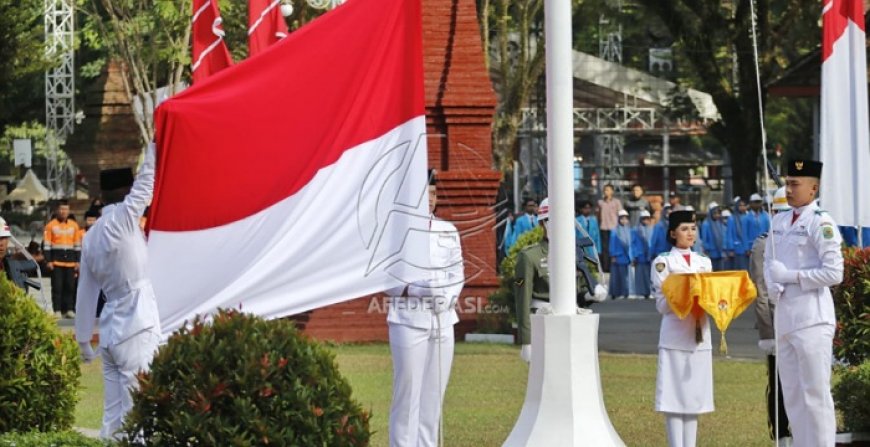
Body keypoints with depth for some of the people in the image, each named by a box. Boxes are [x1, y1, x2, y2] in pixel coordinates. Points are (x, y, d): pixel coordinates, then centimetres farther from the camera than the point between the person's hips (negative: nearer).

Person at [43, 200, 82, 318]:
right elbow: (46, 244, -1)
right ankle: (57, 311, -1)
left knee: (70, 286, 2)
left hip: (70, 262, 3)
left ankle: (69, 309, 7)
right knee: (57, 286, -3)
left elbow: (78, 245, 13)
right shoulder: (51, 225, 0)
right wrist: (48, 261, -7)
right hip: (56, 262, -3)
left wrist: (78, 261, 8)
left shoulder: (74, 225, 10)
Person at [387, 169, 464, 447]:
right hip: (409, 320, -6)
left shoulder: (448, 231, 13)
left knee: (434, 393, 8)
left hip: (443, 320, 6)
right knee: (408, 393, -7)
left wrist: (447, 297, -5)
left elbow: (457, 275, 14)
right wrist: (419, 290, -18)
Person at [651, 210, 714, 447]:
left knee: (694, 399, 7)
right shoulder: (663, 262, 1)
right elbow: (662, 304, -5)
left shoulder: (704, 263, 14)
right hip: (674, 337, -5)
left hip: (700, 337, 5)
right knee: (674, 399, -6)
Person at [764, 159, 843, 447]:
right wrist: (773, 287, 1)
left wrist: (791, 276, -13)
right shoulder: (779, 222, 14)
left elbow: (834, 273, -15)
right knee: (792, 396, 11)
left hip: (811, 318, -8)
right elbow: (769, 260, 21)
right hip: (785, 315, 8)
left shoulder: (821, 224, -9)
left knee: (815, 394, -7)